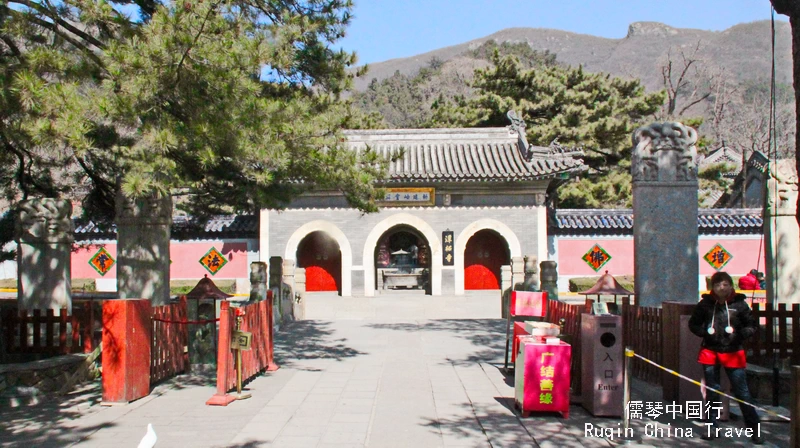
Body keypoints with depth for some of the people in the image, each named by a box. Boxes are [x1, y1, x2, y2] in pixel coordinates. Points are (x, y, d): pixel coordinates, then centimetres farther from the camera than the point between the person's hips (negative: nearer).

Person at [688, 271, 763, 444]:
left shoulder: (739, 304, -2)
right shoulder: (705, 304, 1)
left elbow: (752, 326, 4)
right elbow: (693, 324, 10)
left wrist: (741, 334, -15)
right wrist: (705, 332, -9)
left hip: (733, 352, -2)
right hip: (710, 352, 2)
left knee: (741, 391, -2)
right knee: (712, 390, 9)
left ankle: (754, 428, 8)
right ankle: (712, 426, 20)